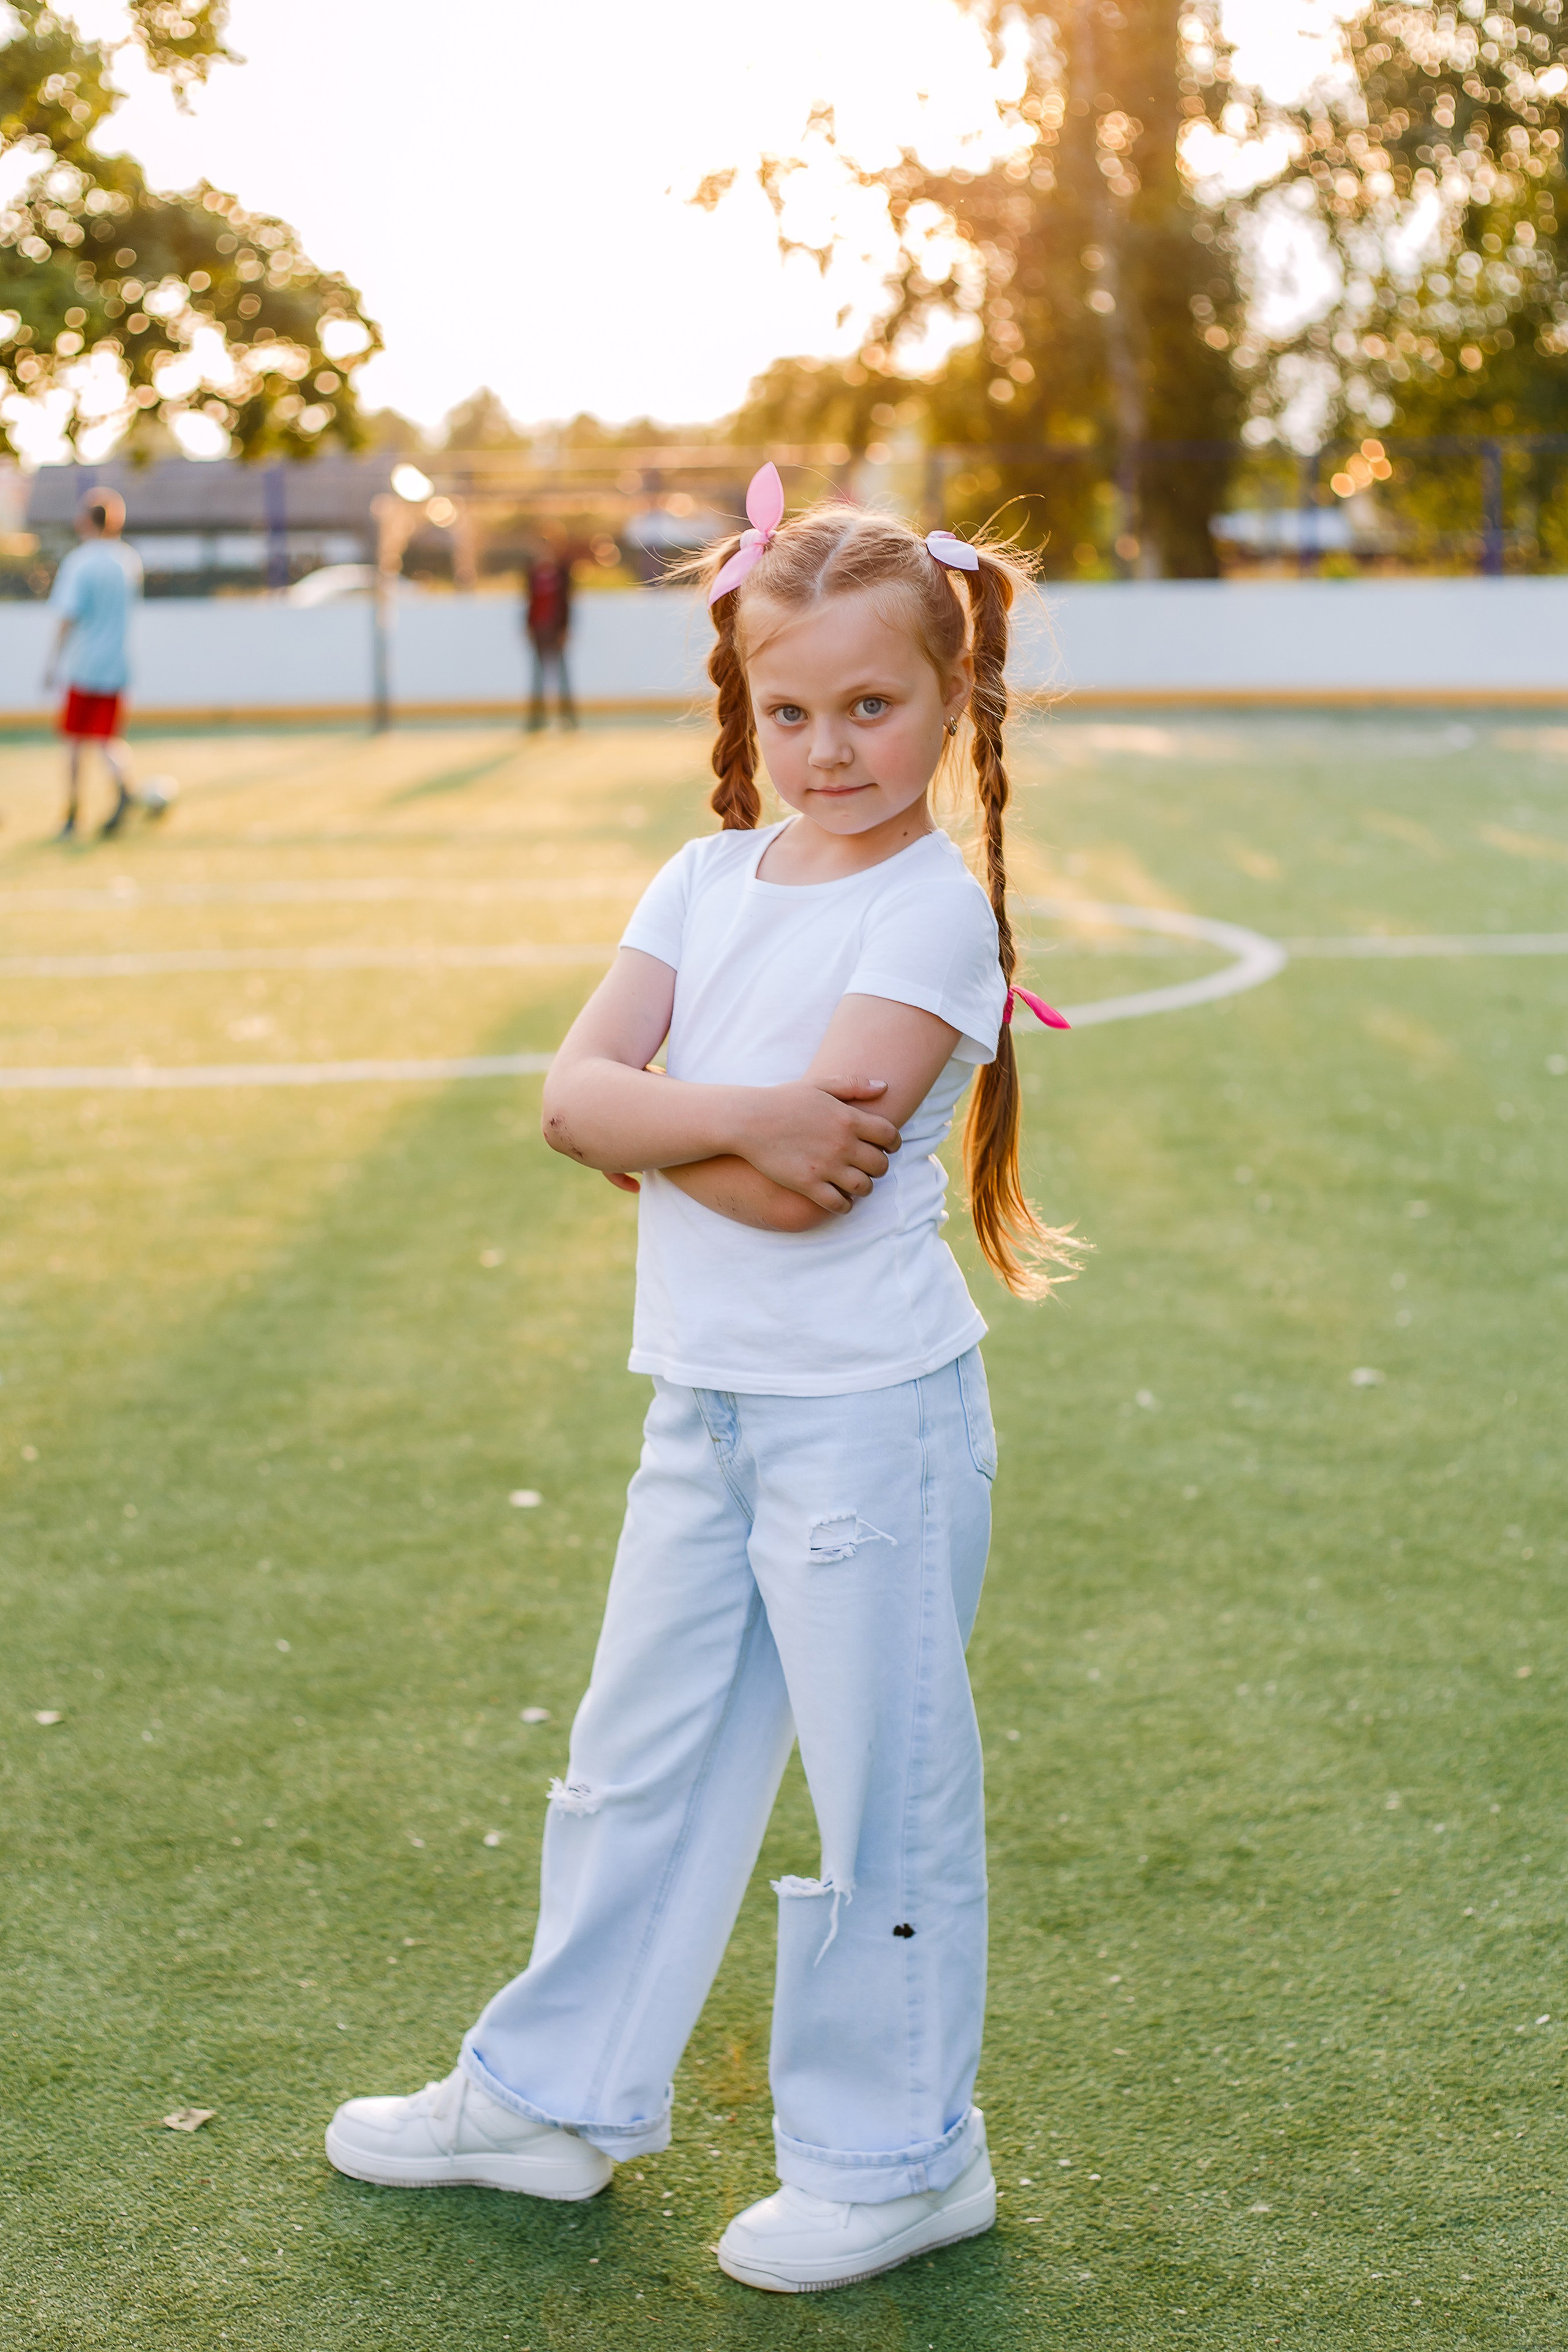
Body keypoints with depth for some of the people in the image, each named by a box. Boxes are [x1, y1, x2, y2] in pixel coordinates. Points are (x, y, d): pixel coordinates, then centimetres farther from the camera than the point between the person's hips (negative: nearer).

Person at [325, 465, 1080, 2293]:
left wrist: (651, 1128, -10)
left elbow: (811, 1179, -22)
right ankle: (555, 2096, 35)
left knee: (883, 1782, 5)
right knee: (640, 1759, 18)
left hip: (867, 1408, -7)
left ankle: (895, 2157, 22)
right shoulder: (710, 878, 7)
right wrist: (738, 1119, -19)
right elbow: (574, 1095, -4)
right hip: (704, 1400, 7)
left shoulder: (935, 910, -12)